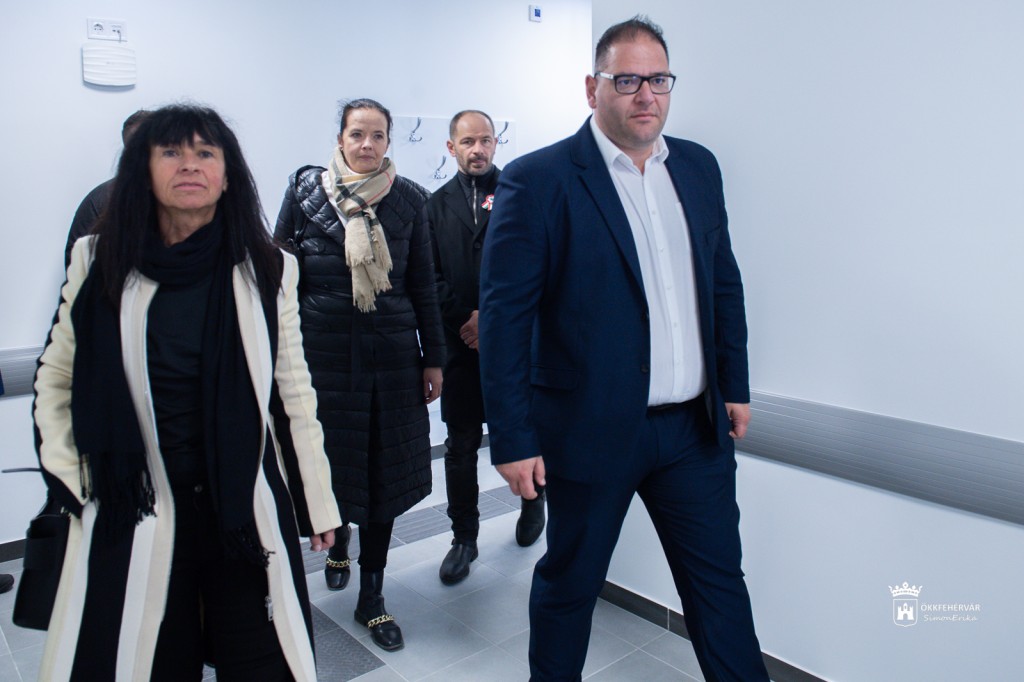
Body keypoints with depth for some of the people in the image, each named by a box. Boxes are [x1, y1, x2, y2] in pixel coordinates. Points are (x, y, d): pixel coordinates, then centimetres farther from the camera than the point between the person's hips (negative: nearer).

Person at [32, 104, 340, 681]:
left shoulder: (269, 271, -1)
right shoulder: (100, 264, 1)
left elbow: (295, 393, 2)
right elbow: (55, 379, 11)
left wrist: (318, 502, 4)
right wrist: (69, 479, 2)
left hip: (249, 511, 0)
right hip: (132, 516, 1)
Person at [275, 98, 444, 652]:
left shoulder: (408, 199, 4)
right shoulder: (305, 189, 1)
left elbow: (423, 284, 6)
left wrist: (433, 358, 5)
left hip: (392, 354, 1)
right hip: (323, 351, 0)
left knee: (384, 472, 6)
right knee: (328, 461, 11)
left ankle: (372, 596, 21)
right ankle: (337, 544, 44)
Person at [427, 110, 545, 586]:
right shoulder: (438, 205, 11)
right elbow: (432, 278, 5)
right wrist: (466, 319, -7)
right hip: (461, 344, 2)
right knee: (461, 445, 6)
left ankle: (533, 500, 38)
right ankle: (464, 538, 20)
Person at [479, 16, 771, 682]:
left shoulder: (698, 166, 8)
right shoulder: (537, 179, -11)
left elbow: (724, 282, 15)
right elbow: (505, 314, -13)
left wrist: (735, 383, 13)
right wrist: (513, 438, -14)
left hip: (696, 427, 5)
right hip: (595, 429, -4)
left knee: (720, 578, 17)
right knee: (569, 584, 15)